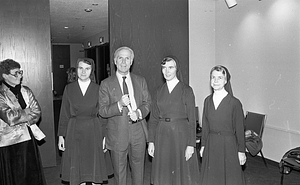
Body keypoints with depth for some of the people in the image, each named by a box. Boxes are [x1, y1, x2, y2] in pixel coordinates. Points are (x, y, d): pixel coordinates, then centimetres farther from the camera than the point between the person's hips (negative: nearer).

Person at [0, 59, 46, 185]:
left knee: (32, 175, 10)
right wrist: (27, 112, -6)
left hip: (28, 140, 5)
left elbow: (37, 112, 2)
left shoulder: (26, 91, 7)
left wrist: (19, 118, -12)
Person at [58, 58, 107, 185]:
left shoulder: (98, 89, 1)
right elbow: (64, 114, 5)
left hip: (93, 133, -1)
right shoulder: (69, 88, 4)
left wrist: (105, 136, -3)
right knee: (76, 172, 5)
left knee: (95, 170, 4)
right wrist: (61, 135, 1)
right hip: (74, 133, 1)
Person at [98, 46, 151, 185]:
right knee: (119, 171, 12)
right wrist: (119, 104, -23)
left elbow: (147, 103, 6)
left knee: (138, 169, 16)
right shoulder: (106, 84, -2)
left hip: (138, 132, 2)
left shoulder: (141, 81, 6)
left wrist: (139, 112, -15)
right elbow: (102, 111, -6)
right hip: (117, 134, -2)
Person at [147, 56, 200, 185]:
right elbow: (153, 118, 7)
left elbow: (191, 119, -6)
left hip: (181, 135, -3)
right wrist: (151, 141, 1)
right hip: (162, 137, 3)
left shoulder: (186, 90, -3)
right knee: (163, 174, 10)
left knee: (183, 173, 6)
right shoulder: (159, 91, 7)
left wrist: (191, 145, -10)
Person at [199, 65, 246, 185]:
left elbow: (239, 129, -8)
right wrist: (203, 145, 9)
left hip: (228, 145, -4)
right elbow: (205, 125, 8)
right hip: (211, 145, 5)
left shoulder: (234, 103, -12)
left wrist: (241, 151, -5)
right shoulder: (208, 100, 2)